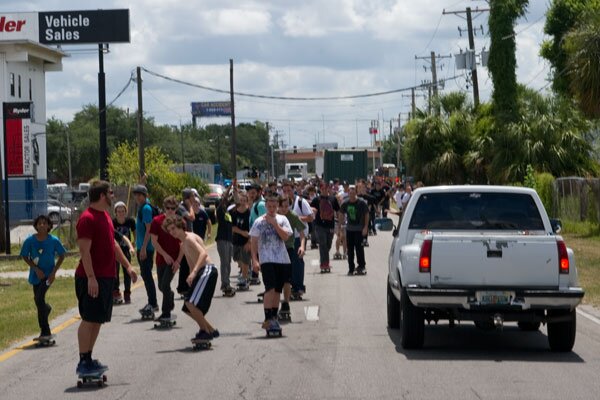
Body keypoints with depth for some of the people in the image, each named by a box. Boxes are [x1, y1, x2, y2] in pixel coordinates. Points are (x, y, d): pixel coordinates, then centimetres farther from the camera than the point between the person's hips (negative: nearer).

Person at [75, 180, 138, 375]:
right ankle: (83, 362, -3)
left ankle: (88, 359, 19)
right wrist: (91, 277, -24)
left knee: (98, 320, 12)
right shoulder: (87, 218, -15)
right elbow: (84, 250, -20)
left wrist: (127, 266, 23)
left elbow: (113, 245, 25)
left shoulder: (105, 217, 16)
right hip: (92, 278, -10)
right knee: (89, 320, -7)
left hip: (106, 277, 10)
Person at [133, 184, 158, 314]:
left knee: (146, 274, -8)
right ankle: (151, 302, 19)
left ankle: (153, 304, -5)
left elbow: (148, 229, -20)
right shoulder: (142, 206, 10)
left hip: (146, 248, -10)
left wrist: (144, 248, -22)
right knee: (145, 274, 13)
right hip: (141, 247, 10)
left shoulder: (146, 208, -16)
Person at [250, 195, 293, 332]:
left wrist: (274, 223, -11)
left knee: (277, 290, 9)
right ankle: (268, 319, -17)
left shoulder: (282, 220, 8)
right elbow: (253, 241, 2)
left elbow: (285, 236, -6)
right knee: (270, 288, -16)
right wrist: (254, 259, -7)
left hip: (281, 259, 4)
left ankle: (273, 318, 19)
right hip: (266, 259, -4)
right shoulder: (259, 222, 2)